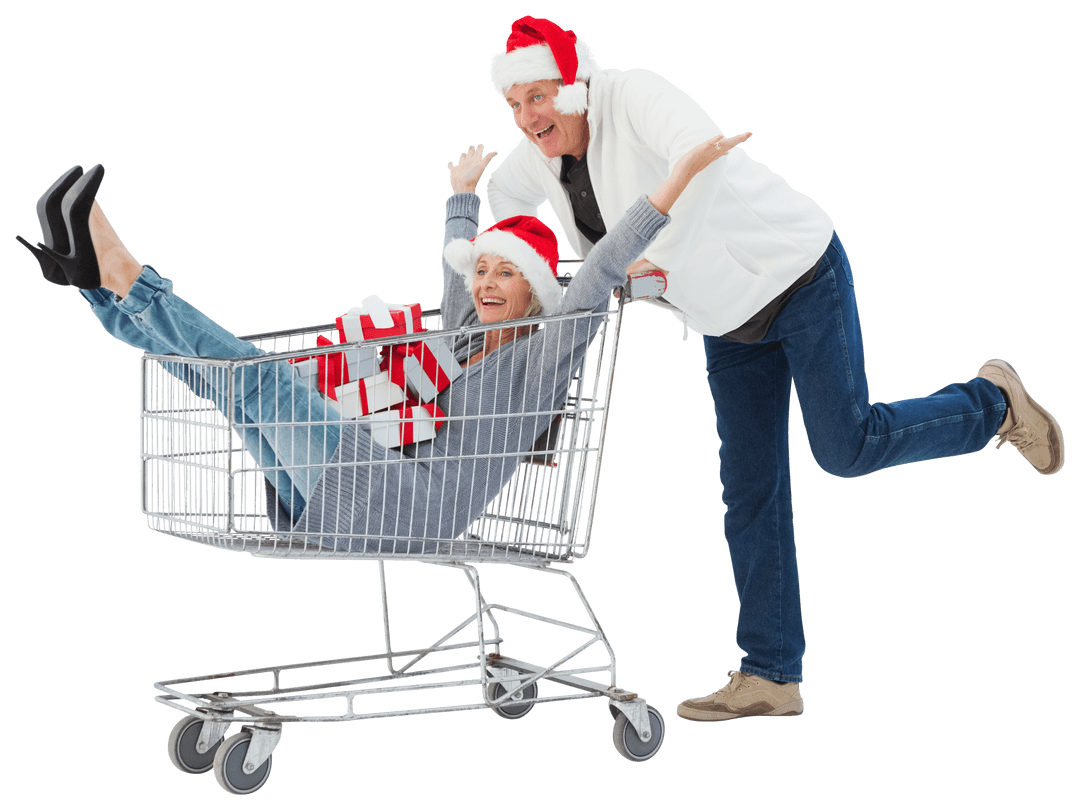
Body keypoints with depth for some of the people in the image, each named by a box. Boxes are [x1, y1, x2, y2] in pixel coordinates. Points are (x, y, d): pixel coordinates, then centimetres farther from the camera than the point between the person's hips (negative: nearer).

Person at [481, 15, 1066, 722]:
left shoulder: (634, 95, -25)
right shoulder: (540, 155, -2)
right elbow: (507, 196, 20)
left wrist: (659, 252, -38)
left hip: (796, 273, -7)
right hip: (730, 320, 8)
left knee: (847, 447, -9)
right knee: (750, 493, 4)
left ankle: (991, 404, 19)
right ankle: (770, 677, 9)